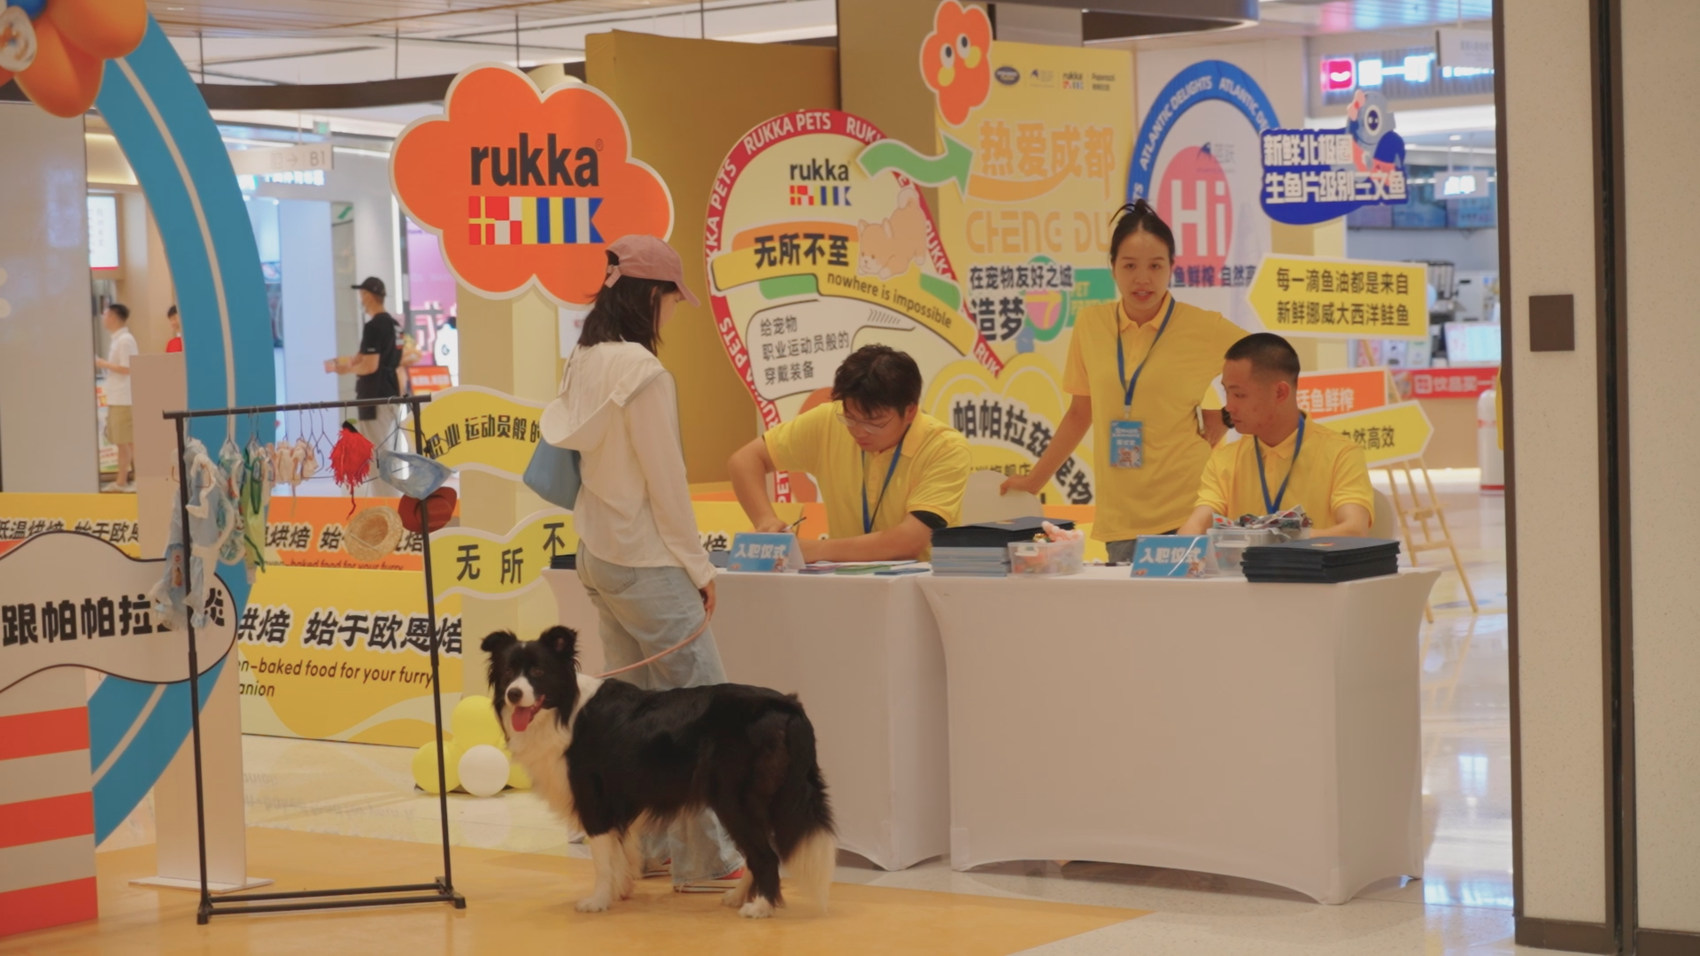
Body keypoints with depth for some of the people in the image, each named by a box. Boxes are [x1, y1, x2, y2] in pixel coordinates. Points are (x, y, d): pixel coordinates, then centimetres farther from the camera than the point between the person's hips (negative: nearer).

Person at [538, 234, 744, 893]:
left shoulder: (583, 364, 6)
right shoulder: (643, 374, -19)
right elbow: (666, 481, -16)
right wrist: (698, 566, -7)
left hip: (597, 556, 9)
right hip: (646, 561, -9)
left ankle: (643, 847, 20)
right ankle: (705, 859, -2)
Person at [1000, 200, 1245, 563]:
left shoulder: (1205, 328, -4)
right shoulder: (1090, 324, 4)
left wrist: (1228, 418, -3)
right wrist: (1035, 480, 16)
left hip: (1185, 514, -3)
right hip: (1118, 517, 3)